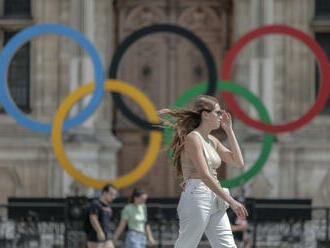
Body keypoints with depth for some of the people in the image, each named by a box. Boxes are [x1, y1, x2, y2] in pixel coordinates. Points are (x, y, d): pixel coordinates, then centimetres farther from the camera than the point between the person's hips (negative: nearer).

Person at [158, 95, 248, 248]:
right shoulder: (193, 138, -10)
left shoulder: (212, 141, 16)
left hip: (215, 203, 9)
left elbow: (238, 162, 14)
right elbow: (205, 176, -18)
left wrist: (229, 130, 12)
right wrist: (231, 201, -22)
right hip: (196, 199, -8)